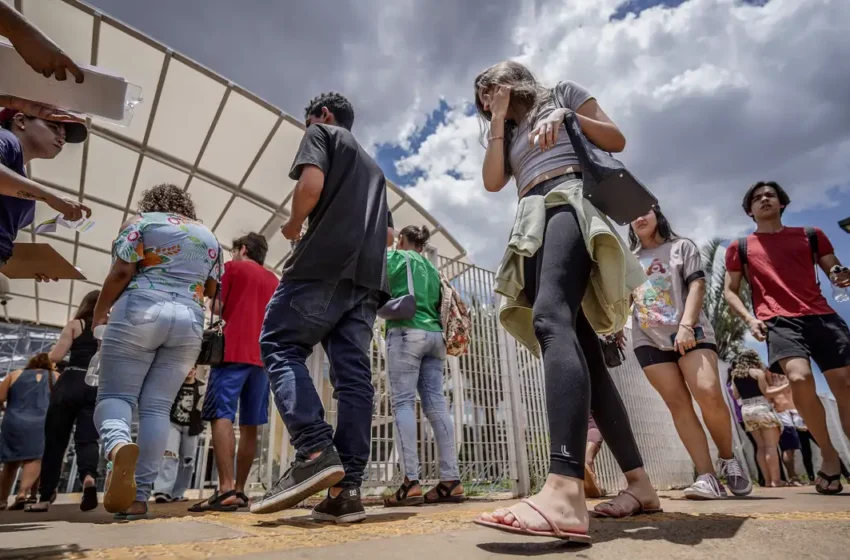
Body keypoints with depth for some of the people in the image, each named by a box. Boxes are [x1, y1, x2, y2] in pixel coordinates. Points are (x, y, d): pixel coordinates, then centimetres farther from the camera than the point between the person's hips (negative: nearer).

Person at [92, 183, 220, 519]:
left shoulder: (142, 221, 9)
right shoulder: (208, 236, 20)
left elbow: (121, 272, -3)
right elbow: (212, 290, 15)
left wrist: (99, 312, 9)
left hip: (140, 312, -3)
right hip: (189, 322, 3)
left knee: (114, 394, 0)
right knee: (157, 407, 2)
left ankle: (118, 446, -32)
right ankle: (140, 496, -3)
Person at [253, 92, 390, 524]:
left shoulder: (321, 133, 13)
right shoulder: (372, 166, 34)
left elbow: (311, 185, -8)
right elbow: (387, 234, 31)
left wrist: (293, 226, 7)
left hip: (325, 264, -7)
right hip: (368, 276, 7)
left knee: (280, 346, -2)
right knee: (353, 374, -2)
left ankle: (315, 452, -19)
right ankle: (348, 489, -6)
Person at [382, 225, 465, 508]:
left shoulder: (396, 257, 9)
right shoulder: (432, 268, 25)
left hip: (407, 332, -6)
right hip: (434, 335, 6)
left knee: (403, 402, -9)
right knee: (436, 403, 0)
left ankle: (411, 481, -17)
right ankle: (451, 480, -4)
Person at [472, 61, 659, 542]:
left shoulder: (563, 93, 21)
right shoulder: (509, 134, 33)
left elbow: (617, 141, 11)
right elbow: (493, 181, 14)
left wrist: (568, 117, -2)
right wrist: (498, 122, 17)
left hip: (568, 202, -6)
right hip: (533, 225, 7)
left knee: (550, 319, -33)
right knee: (581, 348, -4)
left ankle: (566, 491, -48)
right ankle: (640, 483, 1)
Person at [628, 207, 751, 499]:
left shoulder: (682, 247, 13)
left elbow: (696, 285, 0)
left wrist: (686, 325, -14)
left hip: (689, 333, -2)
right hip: (649, 340, 3)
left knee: (710, 394, -19)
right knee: (678, 404, -7)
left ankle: (727, 458, 5)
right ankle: (707, 476, -7)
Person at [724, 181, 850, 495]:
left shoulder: (810, 235, 19)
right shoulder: (740, 247, 14)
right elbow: (730, 290, 14)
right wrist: (749, 318, -3)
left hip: (822, 316, 3)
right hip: (779, 322, -3)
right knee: (800, 378, -25)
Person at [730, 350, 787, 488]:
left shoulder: (735, 375, 14)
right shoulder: (757, 372, -2)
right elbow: (766, 392, -8)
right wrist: (785, 386, -1)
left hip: (746, 410, 6)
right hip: (761, 408, -6)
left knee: (761, 447, 8)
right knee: (771, 446, -5)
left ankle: (767, 480, 5)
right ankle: (775, 480, -10)